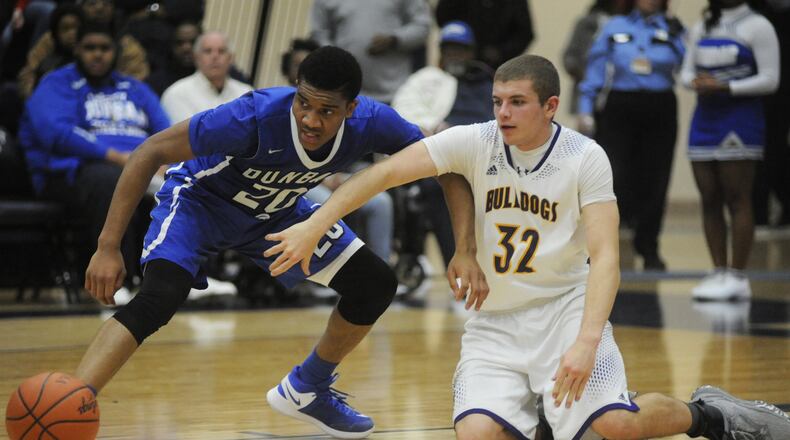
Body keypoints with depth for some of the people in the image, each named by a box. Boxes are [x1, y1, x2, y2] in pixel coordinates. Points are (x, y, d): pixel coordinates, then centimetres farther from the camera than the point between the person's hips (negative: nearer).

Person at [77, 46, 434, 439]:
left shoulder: (371, 123, -27)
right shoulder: (256, 117, -39)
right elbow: (151, 152, -32)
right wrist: (108, 247, -36)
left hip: (277, 210, 6)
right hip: (202, 198, -5)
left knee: (376, 286, 2)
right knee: (158, 299, -30)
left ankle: (305, 391, 24)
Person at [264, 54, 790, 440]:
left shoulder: (585, 158, -11)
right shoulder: (475, 142, -7)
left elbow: (605, 257, -17)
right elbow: (387, 172, -12)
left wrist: (586, 340, -31)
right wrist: (315, 225, -23)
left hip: (565, 306, -2)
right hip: (495, 319, 2)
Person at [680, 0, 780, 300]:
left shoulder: (757, 26, -4)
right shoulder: (702, 28, 15)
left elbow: (770, 79, -8)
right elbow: (687, 72, 17)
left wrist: (725, 87, -17)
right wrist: (696, 82, -7)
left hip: (741, 117, -6)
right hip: (705, 117, 6)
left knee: (737, 199, -7)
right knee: (709, 200, 5)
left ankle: (737, 277, -5)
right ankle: (718, 272, 10)